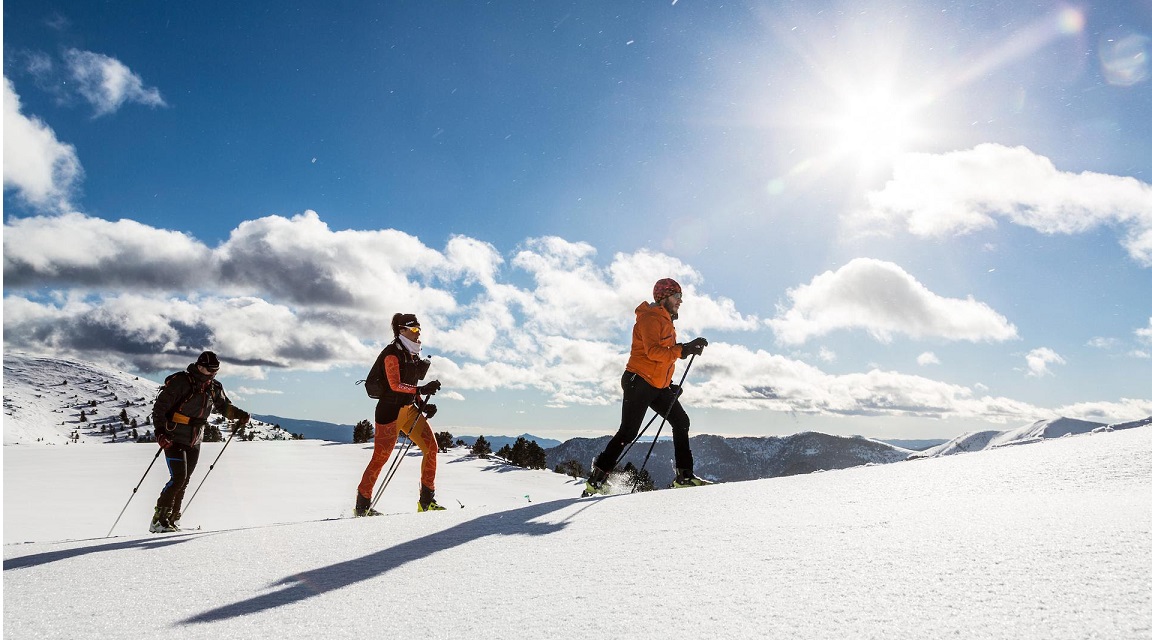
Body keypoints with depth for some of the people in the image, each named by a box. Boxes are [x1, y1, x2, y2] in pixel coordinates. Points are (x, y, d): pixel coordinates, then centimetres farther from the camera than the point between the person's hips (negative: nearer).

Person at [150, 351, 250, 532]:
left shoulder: (213, 387, 5)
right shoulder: (180, 382, -14)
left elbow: (223, 406, 20)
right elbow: (159, 407, -14)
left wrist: (240, 415, 2)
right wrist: (161, 430, -25)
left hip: (194, 442, 6)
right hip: (174, 440, -6)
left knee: (184, 482, 8)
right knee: (178, 478, -16)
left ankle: (172, 520, 18)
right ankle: (159, 519, -8)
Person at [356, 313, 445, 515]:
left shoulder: (413, 355, 14)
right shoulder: (392, 354, -12)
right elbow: (395, 385, -21)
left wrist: (422, 405, 5)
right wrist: (422, 390, -29)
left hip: (409, 409, 9)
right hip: (390, 411, -8)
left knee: (431, 447, 0)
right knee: (380, 458, -3)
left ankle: (427, 501, 7)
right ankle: (362, 505, 12)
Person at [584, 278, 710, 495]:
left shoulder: (666, 321, 19)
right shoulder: (650, 319, -12)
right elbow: (652, 351, -25)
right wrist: (683, 350, -30)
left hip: (659, 386, 10)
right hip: (639, 382, -10)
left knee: (681, 422, 4)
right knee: (628, 433, -9)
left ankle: (684, 476, 9)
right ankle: (596, 478, -2)